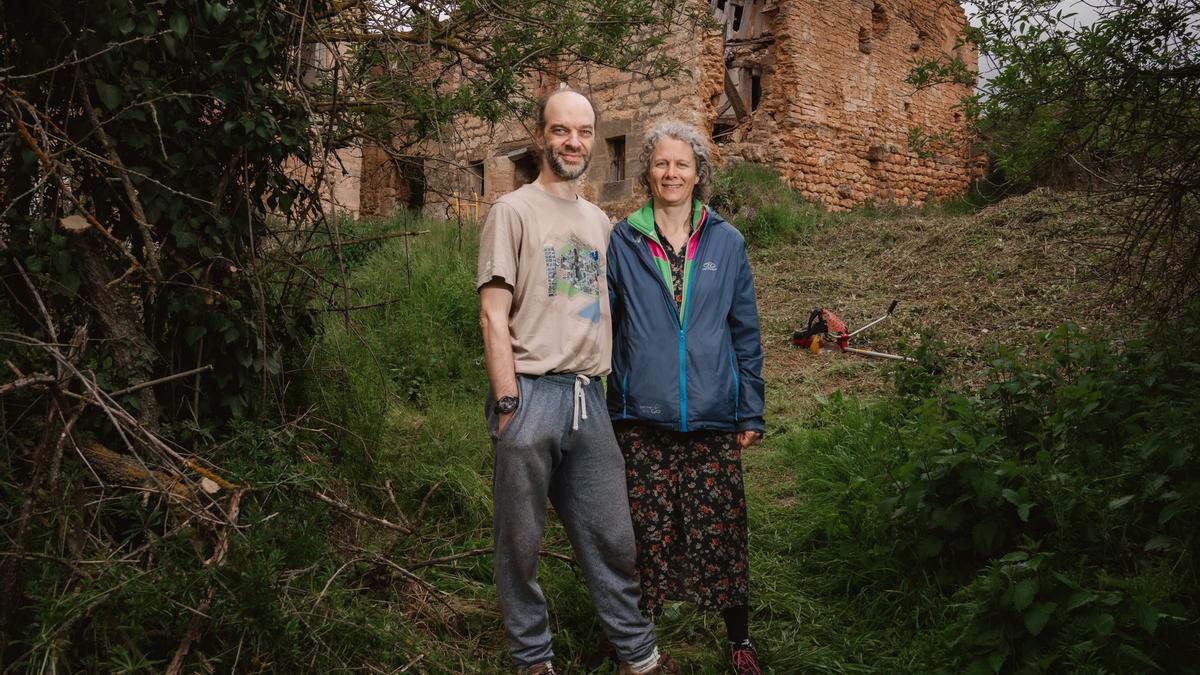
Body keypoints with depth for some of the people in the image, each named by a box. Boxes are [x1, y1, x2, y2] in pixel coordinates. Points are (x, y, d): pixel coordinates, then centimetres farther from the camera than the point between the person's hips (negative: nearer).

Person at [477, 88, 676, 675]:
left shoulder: (600, 221, 17)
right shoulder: (514, 211, -1)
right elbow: (493, 314, -7)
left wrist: (612, 389, 11)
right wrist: (507, 406, -13)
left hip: (589, 395, 5)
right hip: (531, 392, -5)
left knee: (612, 538, 11)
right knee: (520, 542, 5)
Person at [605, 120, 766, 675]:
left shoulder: (726, 242, 6)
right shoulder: (623, 241, 4)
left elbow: (745, 332, 9)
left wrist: (751, 412, 7)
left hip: (713, 418, 1)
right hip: (641, 419, 0)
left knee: (719, 531, 5)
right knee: (647, 531, 5)